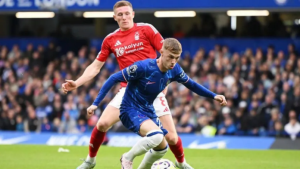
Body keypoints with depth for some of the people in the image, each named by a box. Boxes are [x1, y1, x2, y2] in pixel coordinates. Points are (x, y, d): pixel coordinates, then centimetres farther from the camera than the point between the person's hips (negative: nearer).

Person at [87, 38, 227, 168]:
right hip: (131, 110, -8)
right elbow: (114, 79, -21)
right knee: (157, 135, -32)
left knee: (162, 148, 16)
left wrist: (213, 96, 7)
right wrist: (95, 103, -24)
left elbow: (190, 84, 13)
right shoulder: (143, 67, -28)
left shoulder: (174, 70, -8)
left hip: (148, 111, 8)